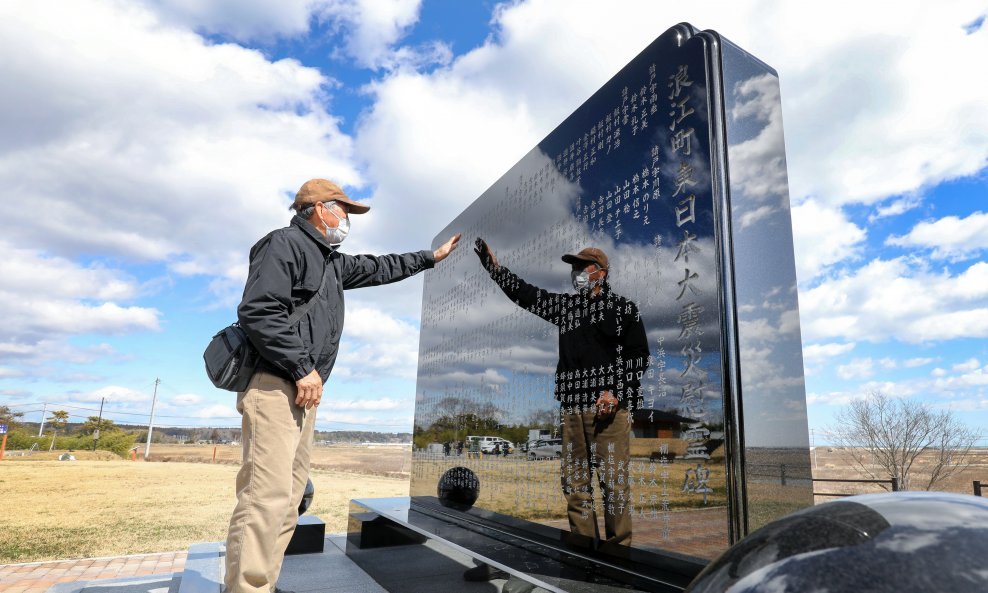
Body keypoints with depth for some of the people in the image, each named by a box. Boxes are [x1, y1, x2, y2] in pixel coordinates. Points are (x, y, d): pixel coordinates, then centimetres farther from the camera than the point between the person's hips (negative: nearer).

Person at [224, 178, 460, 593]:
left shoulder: (332, 262, 23)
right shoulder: (284, 243, -5)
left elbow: (380, 269, 35)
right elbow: (258, 311, -17)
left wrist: (431, 257, 40)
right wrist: (303, 368, -18)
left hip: (305, 390, 10)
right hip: (275, 386, -10)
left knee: (289, 496, 8)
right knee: (267, 495, -14)